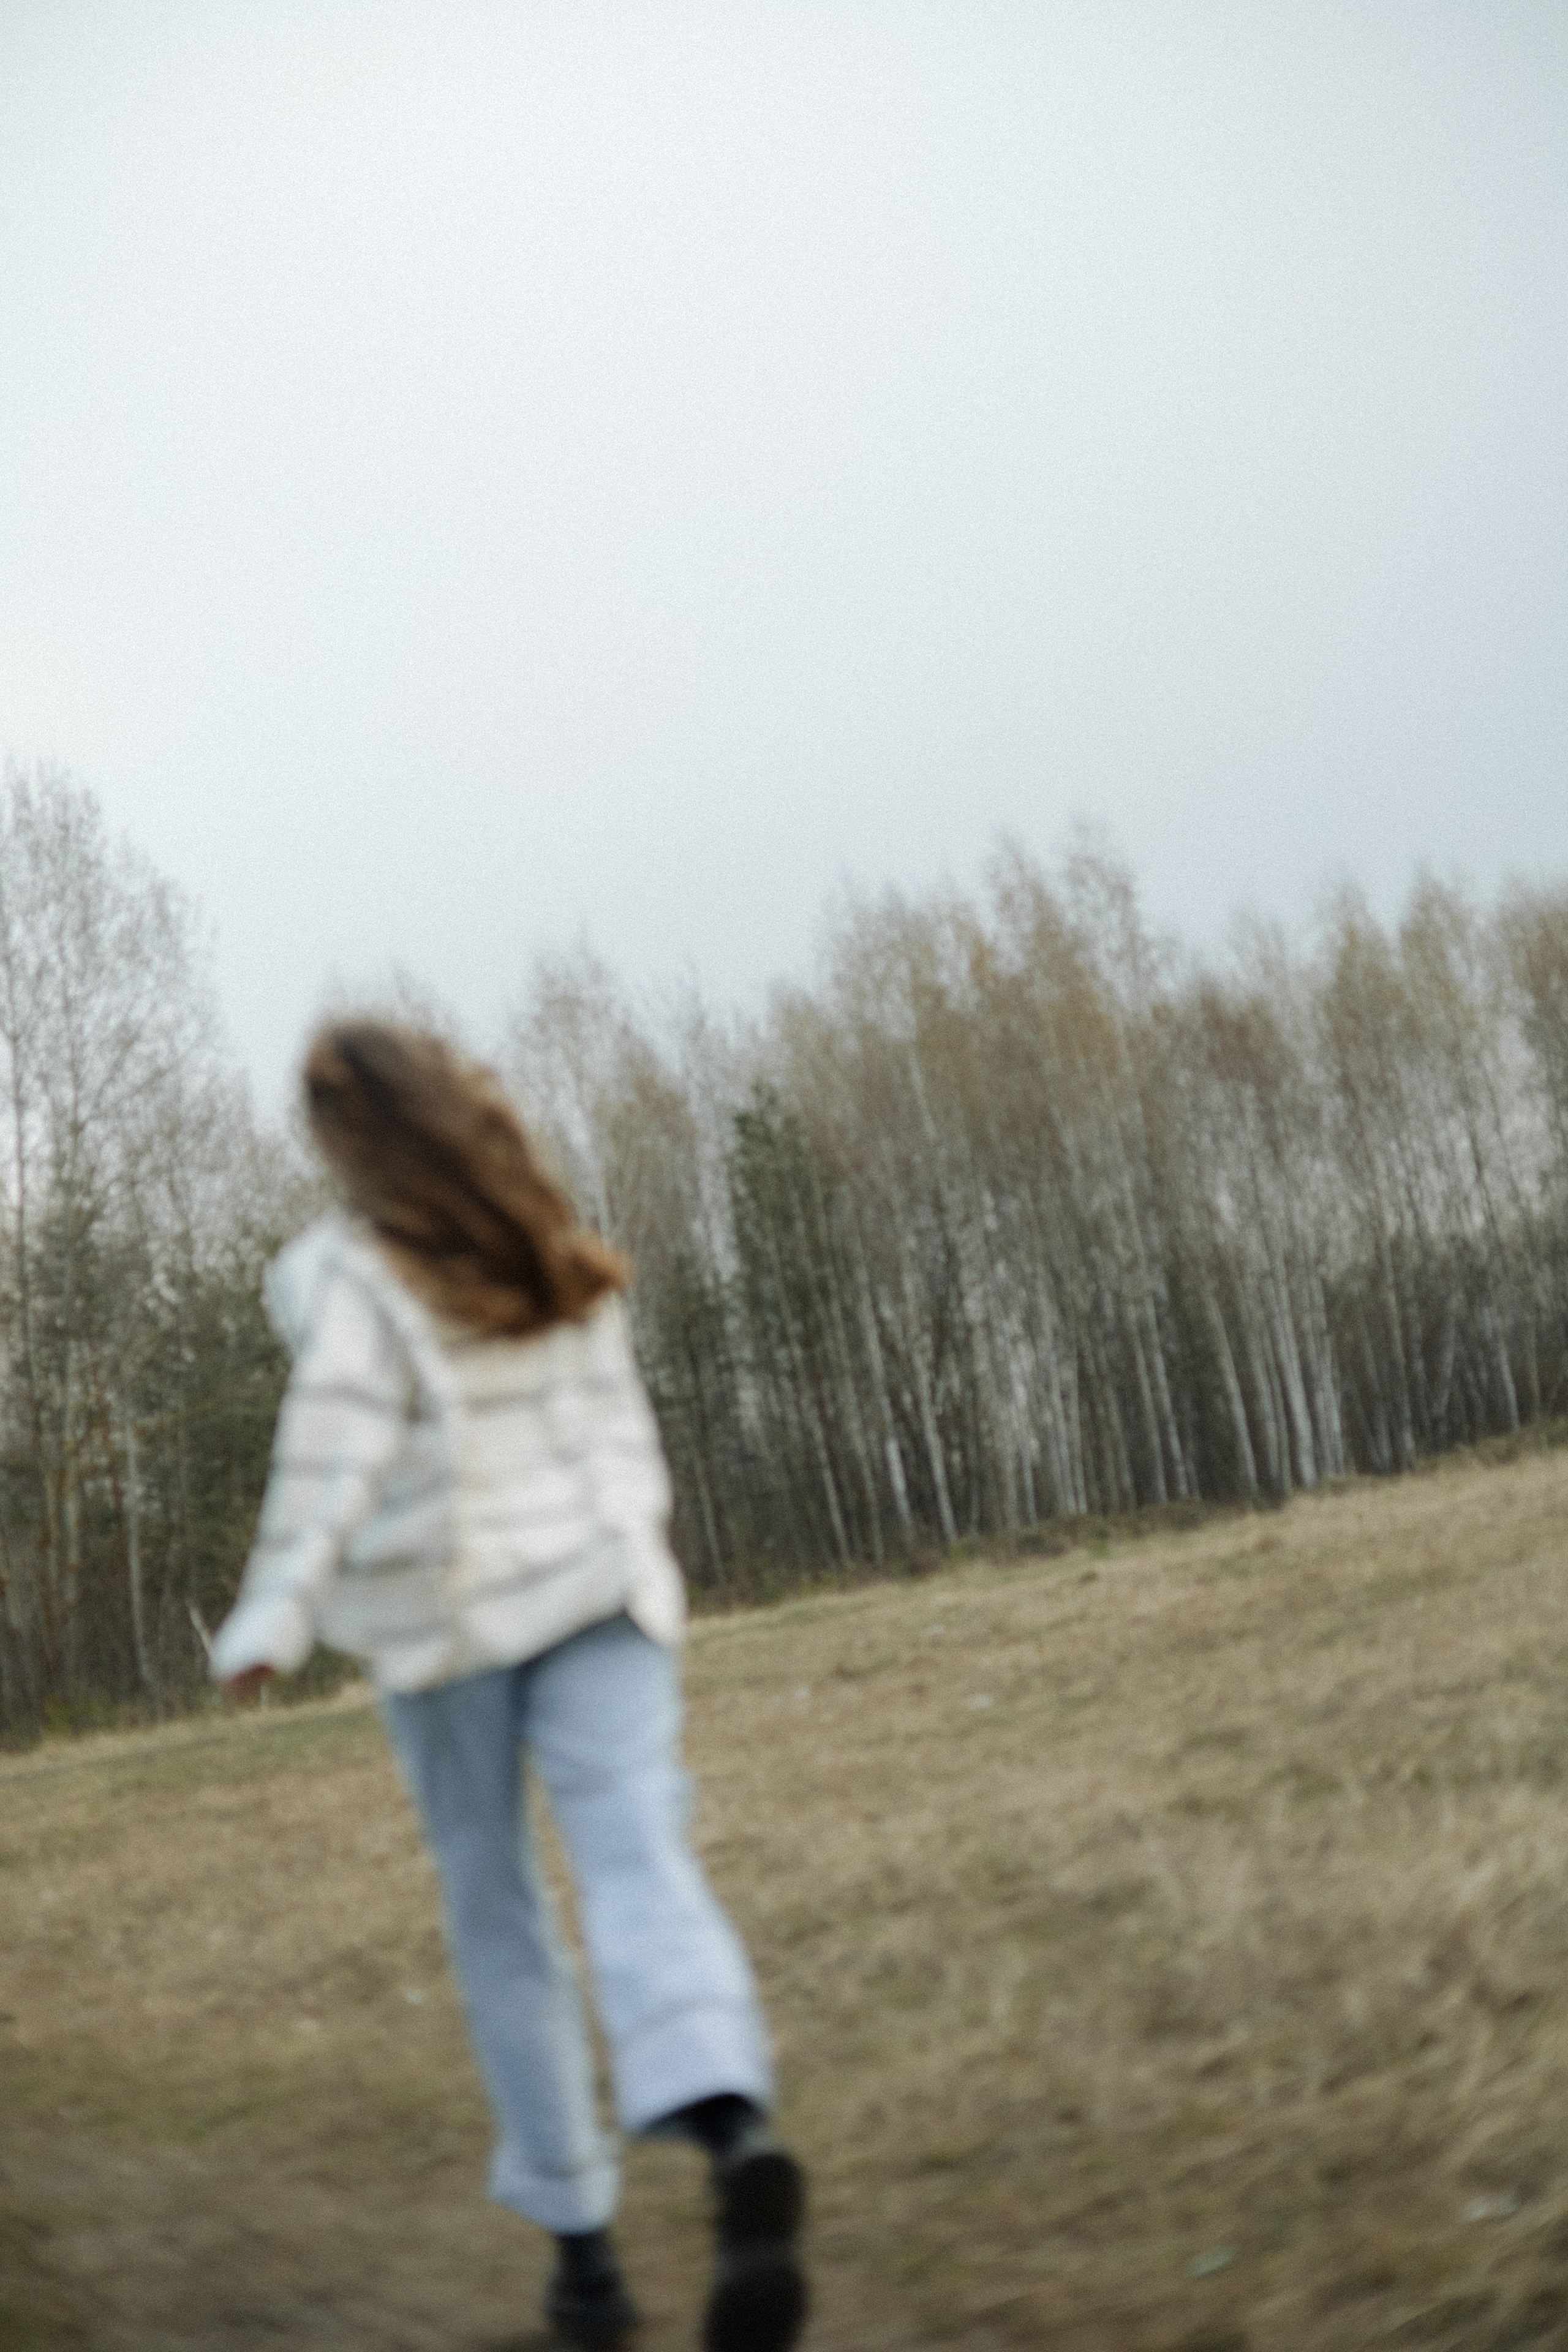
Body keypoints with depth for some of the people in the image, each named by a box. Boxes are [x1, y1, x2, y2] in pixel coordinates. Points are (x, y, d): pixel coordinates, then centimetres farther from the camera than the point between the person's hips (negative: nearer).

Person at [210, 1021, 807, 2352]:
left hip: (446, 1613, -3)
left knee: (497, 1919, 11)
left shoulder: (353, 1271, -6)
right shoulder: (561, 1256, 11)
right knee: (641, 1874, -12)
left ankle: (580, 2239, 15)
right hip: (598, 1587, 3)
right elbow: (617, 1425, 13)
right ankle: (736, 2133, -40)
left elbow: (337, 1460, -16)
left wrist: (274, 1620, -18)